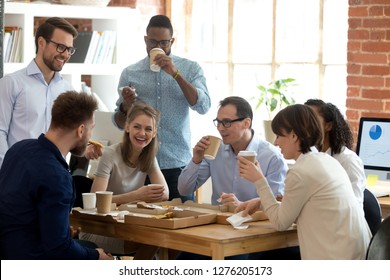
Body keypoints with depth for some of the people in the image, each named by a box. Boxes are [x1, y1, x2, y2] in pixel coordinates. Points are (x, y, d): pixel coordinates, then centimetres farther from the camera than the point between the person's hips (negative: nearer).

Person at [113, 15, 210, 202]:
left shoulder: (190, 69, 3)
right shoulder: (130, 73, 6)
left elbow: (203, 107, -11)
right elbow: (119, 123, 9)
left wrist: (175, 74, -17)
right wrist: (126, 106, -13)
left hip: (178, 165, -1)